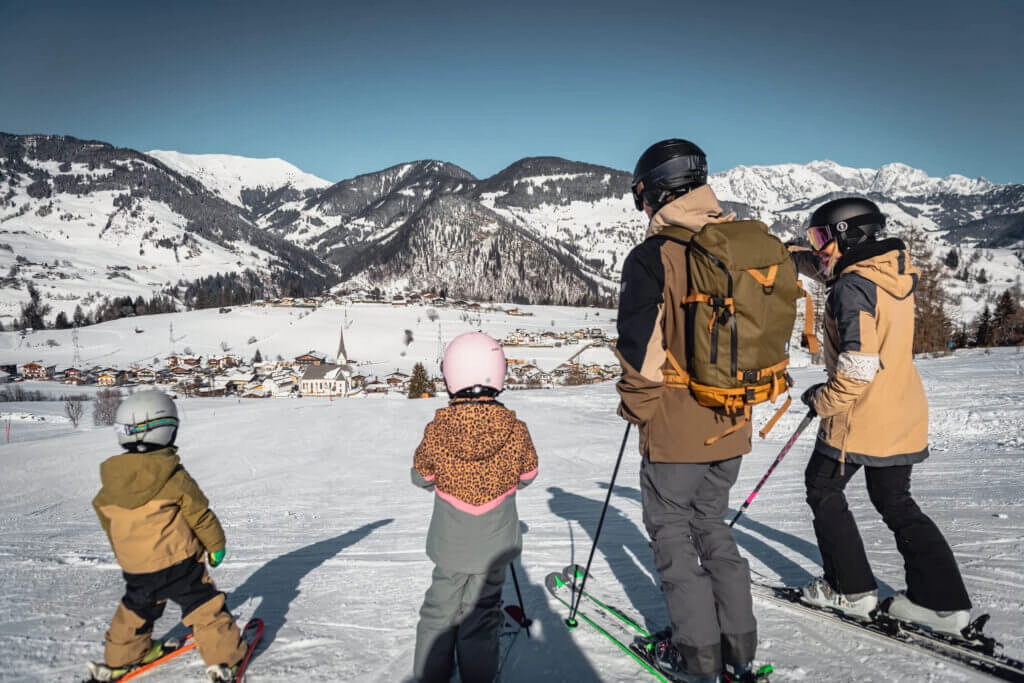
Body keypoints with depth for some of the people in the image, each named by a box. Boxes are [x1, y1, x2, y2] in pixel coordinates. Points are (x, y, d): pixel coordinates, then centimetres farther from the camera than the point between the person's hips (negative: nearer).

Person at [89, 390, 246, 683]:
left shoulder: (111, 478, -3)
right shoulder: (174, 477, -19)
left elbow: (107, 519, 12)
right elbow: (199, 514, -11)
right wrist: (215, 544, 6)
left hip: (135, 568, 6)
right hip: (178, 562, -5)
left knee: (137, 607, 27)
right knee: (203, 605, 6)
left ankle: (119, 659, 40)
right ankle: (223, 659, 9)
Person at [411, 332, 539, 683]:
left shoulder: (436, 431, -18)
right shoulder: (516, 430, -18)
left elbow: (420, 476, -1)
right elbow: (527, 475, 0)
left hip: (450, 545, 0)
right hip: (495, 547, 0)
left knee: (440, 609, 18)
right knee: (481, 614, 15)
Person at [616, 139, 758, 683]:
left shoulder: (653, 256, -16)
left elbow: (641, 348, -18)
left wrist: (635, 407, 0)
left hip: (676, 428, -7)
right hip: (732, 427, 7)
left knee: (670, 528, 11)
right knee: (711, 524, 21)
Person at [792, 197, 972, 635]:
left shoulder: (853, 287, -20)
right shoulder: (895, 274, 7)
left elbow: (858, 366, -25)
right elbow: (833, 272, 28)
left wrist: (821, 400, -12)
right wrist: (797, 258, 22)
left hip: (859, 418, -8)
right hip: (905, 417, 8)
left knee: (823, 491, 12)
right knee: (895, 502, 19)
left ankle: (850, 589, 18)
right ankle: (943, 601, 18)